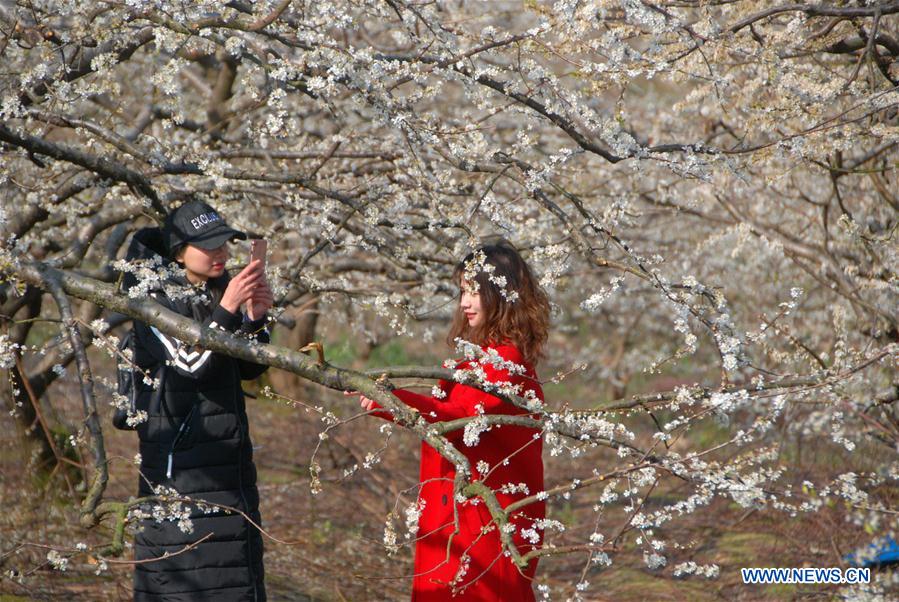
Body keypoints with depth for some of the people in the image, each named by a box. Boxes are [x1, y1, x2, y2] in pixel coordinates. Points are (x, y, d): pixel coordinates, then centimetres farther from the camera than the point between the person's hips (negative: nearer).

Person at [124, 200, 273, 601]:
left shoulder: (219, 290, 10)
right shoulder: (156, 301, -10)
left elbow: (250, 369, 10)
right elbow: (190, 364, -20)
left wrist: (255, 319, -8)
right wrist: (226, 310, -26)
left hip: (230, 454, 7)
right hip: (178, 452, -7)